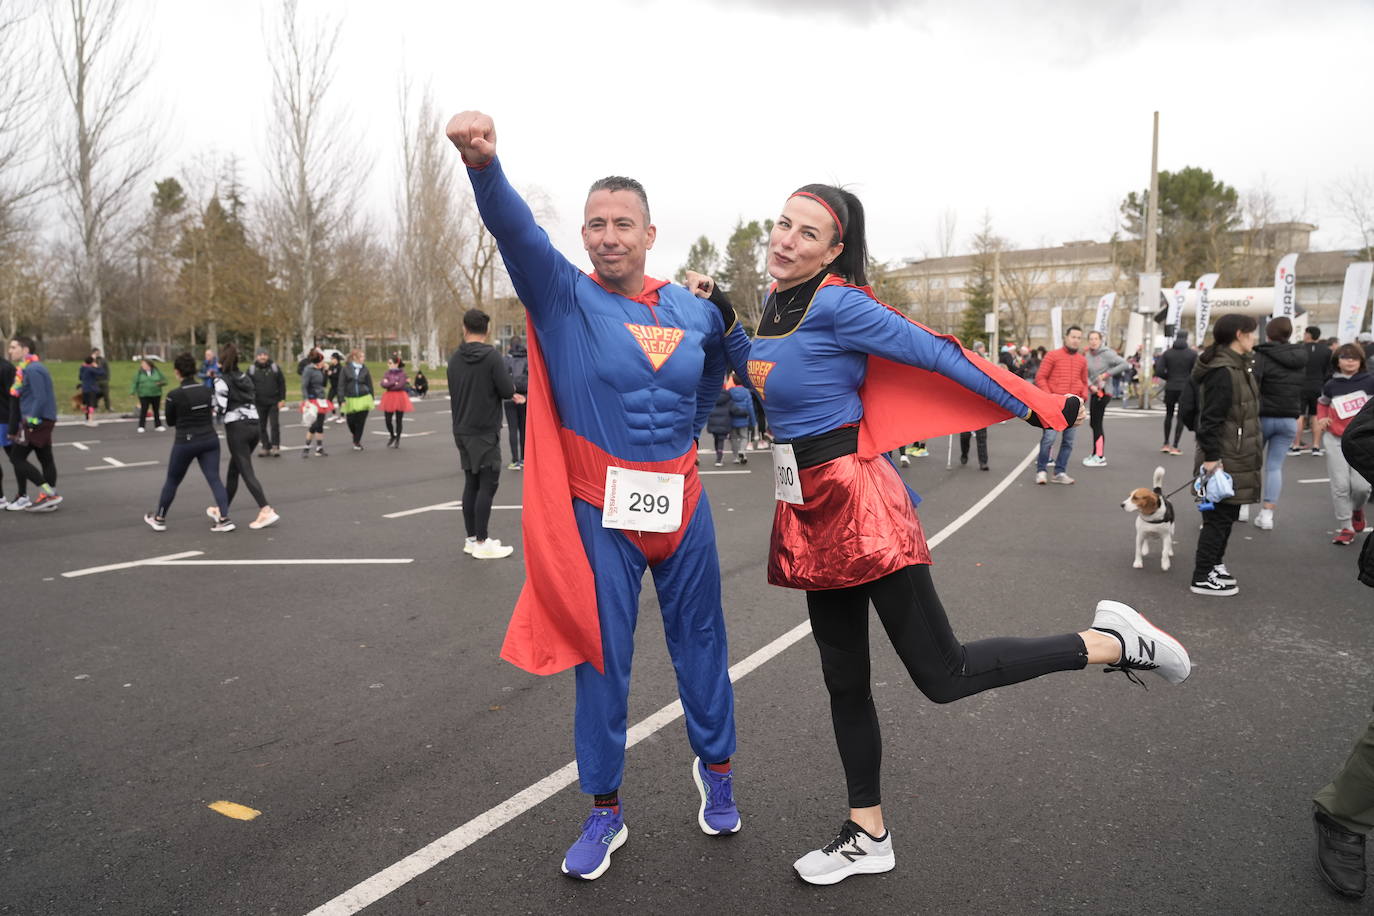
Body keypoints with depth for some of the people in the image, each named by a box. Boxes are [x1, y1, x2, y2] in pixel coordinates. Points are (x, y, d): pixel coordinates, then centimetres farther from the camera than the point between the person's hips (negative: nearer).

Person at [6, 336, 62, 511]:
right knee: (45, 459, 10)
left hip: (36, 421, -10)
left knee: (17, 457, -5)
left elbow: (40, 398, -21)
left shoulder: (32, 369, -14)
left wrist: (31, 421, -21)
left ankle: (47, 491, -7)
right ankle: (51, 497, 14)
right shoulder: (26, 369, 18)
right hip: (44, 420, 10)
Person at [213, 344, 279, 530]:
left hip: (236, 428, -7)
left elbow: (220, 408, -13)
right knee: (233, 470, 18)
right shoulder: (245, 377, 12)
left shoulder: (222, 380, -8)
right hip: (254, 425, 7)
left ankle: (267, 511, -16)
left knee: (246, 472, -6)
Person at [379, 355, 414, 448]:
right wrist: (394, 383, -15)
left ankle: (397, 440, 16)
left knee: (398, 420, 4)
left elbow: (400, 385, -16)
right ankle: (392, 436, 25)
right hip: (389, 398, 3)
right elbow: (383, 384, -9)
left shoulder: (402, 373, -3)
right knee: (388, 420, 1)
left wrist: (389, 385, -8)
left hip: (399, 398, -3)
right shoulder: (386, 373, 6)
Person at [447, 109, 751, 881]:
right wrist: (484, 163, -45)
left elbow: (737, 360, 26)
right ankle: (606, 811, 25)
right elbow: (516, 230, -27)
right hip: (599, 514, -2)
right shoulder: (563, 297, -6)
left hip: (683, 507, 3)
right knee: (602, 660, 6)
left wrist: (732, 322, 5)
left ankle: (716, 768, 39)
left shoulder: (690, 310, 5)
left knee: (700, 643, 15)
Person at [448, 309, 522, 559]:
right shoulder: (491, 355, -13)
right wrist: (510, 390, 8)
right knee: (488, 484, -3)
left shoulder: (455, 359, 7)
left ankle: (471, 538, 17)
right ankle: (482, 543, -3)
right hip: (485, 431, -7)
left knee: (471, 483, 12)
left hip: (462, 431, 7)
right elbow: (507, 391, -16)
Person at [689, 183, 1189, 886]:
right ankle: (868, 836, 30)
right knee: (843, 679, 14)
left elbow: (937, 354, -11)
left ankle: (1113, 642, 13)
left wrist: (1038, 406, -7)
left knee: (942, 675, -4)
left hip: (857, 503, -8)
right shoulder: (774, 310, 10)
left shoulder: (836, 304, -14)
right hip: (810, 512, 8)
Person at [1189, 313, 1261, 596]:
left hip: (1236, 458, 10)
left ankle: (1213, 564, 30)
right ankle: (1202, 578, 6)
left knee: (1226, 516, 18)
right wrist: (1211, 457, -25)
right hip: (1224, 460, -10)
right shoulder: (1222, 371, -19)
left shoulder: (1237, 367, 14)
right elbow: (1211, 418, -23)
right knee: (1218, 517, -2)